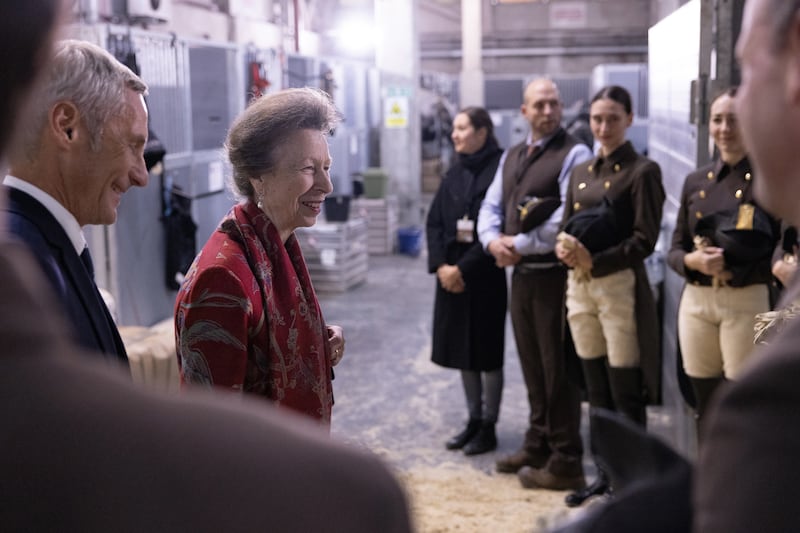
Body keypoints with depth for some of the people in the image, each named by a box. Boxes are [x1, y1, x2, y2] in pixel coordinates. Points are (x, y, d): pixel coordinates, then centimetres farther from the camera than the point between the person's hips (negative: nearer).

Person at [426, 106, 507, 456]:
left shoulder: (499, 170, -11)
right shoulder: (454, 174, 11)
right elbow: (434, 222, 8)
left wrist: (463, 268, -16)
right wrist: (440, 265, -6)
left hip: (485, 276, -6)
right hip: (451, 275, 6)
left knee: (486, 352, 3)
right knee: (461, 350, 11)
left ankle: (488, 427, 14)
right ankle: (473, 420, 24)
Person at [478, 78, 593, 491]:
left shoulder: (573, 154, -9)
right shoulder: (511, 156, 16)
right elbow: (491, 206, 14)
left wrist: (521, 244, -15)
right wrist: (493, 240, -7)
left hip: (554, 275, -7)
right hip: (520, 274, 7)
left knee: (557, 369, -1)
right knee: (532, 364, 16)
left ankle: (566, 463, 8)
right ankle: (538, 446, 28)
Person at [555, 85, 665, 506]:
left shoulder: (642, 171, -5)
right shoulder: (581, 172, 14)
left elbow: (645, 240, -11)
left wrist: (595, 262, -18)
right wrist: (564, 246, -8)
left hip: (619, 285, -6)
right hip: (579, 286, 6)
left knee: (625, 392, -2)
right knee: (596, 390, 12)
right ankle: (605, 472, 23)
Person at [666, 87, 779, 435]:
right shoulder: (696, 181, 11)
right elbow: (674, 249, 11)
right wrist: (692, 260, -10)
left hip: (748, 302, -4)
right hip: (696, 302, 5)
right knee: (706, 411, 12)